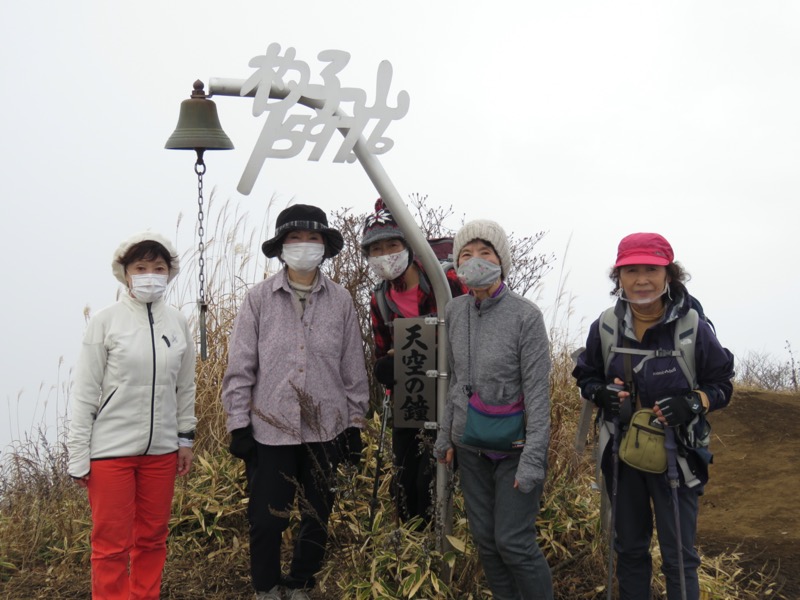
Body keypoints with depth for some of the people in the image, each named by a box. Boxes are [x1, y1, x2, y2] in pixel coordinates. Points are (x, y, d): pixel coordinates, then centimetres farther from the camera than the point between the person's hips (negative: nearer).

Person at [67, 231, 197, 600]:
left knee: (153, 538, 13)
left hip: (161, 450, 4)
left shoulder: (178, 323, 2)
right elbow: (85, 392, -6)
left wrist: (185, 438, 11)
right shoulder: (106, 321, -8)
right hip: (111, 451, -3)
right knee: (111, 544, 5)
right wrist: (78, 455, -6)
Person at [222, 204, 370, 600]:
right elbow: (240, 366, -1)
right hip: (270, 428, -2)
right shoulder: (259, 299, -2)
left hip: (326, 428, 2)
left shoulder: (340, 300, 3)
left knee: (317, 518, 13)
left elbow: (353, 367, 7)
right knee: (266, 519, 4)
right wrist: (238, 424, -3)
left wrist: (355, 422, 7)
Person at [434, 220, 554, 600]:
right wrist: (446, 434, 12)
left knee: (513, 541, -3)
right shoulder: (455, 312, 2)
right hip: (470, 446, 5)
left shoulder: (525, 315, -15)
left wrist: (533, 459, -18)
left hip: (513, 446, -5)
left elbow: (538, 393, -15)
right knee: (484, 537, 11)